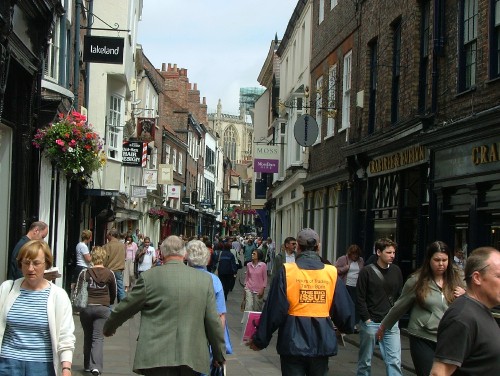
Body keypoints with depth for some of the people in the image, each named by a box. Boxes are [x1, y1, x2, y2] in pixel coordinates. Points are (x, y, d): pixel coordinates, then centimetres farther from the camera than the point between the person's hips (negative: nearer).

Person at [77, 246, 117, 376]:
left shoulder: (85, 273, -4)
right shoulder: (109, 274, -2)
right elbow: (114, 293, 9)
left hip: (86, 308, 1)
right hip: (103, 308, -1)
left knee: (88, 337, 17)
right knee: (98, 338, -2)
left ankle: (88, 365, 26)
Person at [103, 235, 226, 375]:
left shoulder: (149, 277, -3)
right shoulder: (205, 279, 3)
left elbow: (124, 308, 8)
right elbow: (213, 321, 5)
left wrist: (108, 327, 28)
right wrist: (219, 354, 18)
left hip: (157, 357, -2)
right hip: (191, 357, 2)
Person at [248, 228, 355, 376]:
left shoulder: (286, 272, -10)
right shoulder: (331, 273, -3)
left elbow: (274, 311, -10)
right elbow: (344, 310, 2)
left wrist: (260, 340, 1)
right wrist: (347, 328, 24)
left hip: (293, 343, -2)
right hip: (322, 343, 2)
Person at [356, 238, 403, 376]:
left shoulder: (396, 271, 5)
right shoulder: (367, 271, -6)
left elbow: (400, 295, 12)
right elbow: (360, 298, -6)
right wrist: (367, 319, -10)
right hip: (370, 323, -3)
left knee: (394, 361, -3)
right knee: (365, 360, 8)